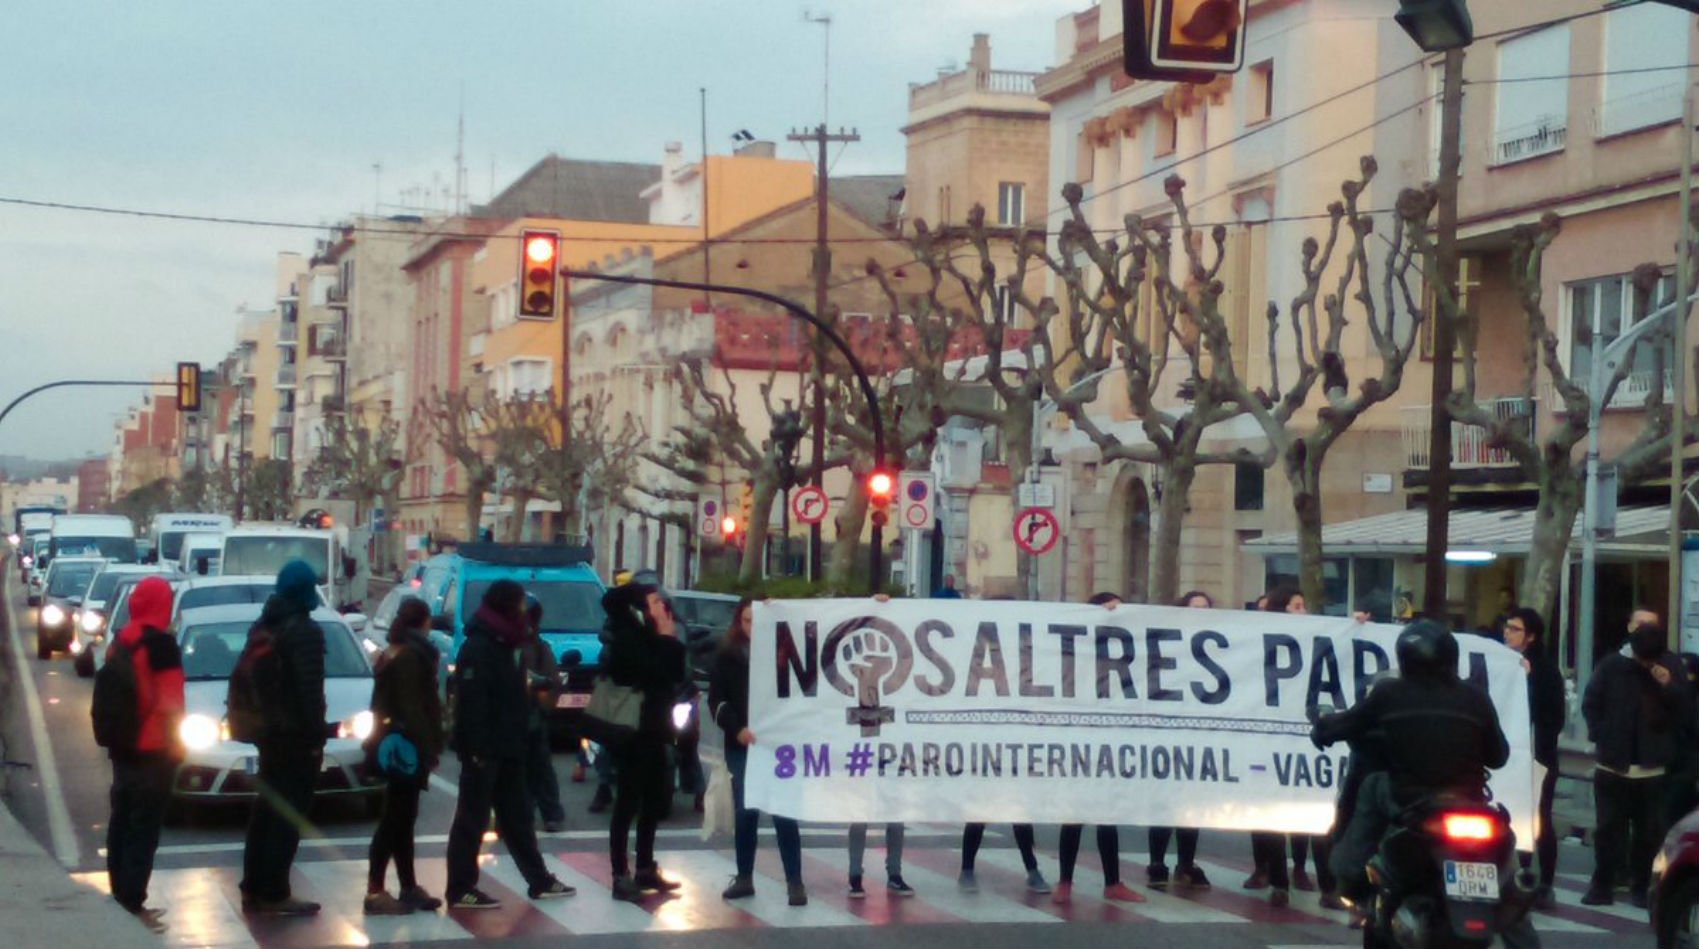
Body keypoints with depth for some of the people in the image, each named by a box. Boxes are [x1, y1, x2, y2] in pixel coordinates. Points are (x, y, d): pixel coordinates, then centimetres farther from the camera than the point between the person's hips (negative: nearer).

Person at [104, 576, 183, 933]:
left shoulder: (119, 642, 11)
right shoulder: (161, 643, -14)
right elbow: (169, 702, -17)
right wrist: (174, 743, -9)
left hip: (122, 747, 8)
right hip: (152, 749, -8)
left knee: (121, 823, 14)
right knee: (143, 829, -6)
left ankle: (120, 897, 20)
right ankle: (133, 904, -7)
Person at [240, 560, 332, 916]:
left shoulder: (265, 627, 11)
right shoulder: (305, 631, -16)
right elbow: (310, 688, -21)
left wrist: (257, 719, 18)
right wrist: (317, 732, -17)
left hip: (269, 730, 9)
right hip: (296, 733, -9)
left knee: (266, 810, 15)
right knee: (288, 814, -5)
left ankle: (253, 889, 20)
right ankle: (274, 894, -6)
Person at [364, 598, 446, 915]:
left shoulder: (391, 654, 15)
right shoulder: (412, 656, -14)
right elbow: (413, 707, -19)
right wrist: (430, 747, -18)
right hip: (409, 747, -10)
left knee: (402, 818, 14)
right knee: (395, 820, -8)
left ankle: (409, 888, 20)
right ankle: (375, 892, -8)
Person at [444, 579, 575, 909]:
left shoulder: (503, 645, 15)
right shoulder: (478, 648, -15)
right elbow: (471, 702, -22)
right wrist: (477, 748, -26)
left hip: (506, 750, 10)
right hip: (484, 750, -10)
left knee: (517, 817, 15)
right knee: (472, 820, -4)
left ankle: (539, 881, 23)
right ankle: (460, 890, -1)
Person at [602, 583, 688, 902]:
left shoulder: (650, 637, 14)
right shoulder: (626, 637, -12)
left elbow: (676, 675, 8)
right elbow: (655, 673, -22)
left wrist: (671, 641, -2)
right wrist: (667, 640, -12)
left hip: (653, 731, 9)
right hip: (632, 732, -9)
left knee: (655, 801, 15)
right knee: (628, 803, -8)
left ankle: (645, 869, 24)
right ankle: (621, 876, -7)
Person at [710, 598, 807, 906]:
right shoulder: (727, 655, 5)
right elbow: (716, 701, 1)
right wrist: (737, 729, -12)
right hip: (741, 746, 2)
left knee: (784, 813, -5)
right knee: (745, 813, 7)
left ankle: (795, 882, -4)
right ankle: (744, 878, 17)